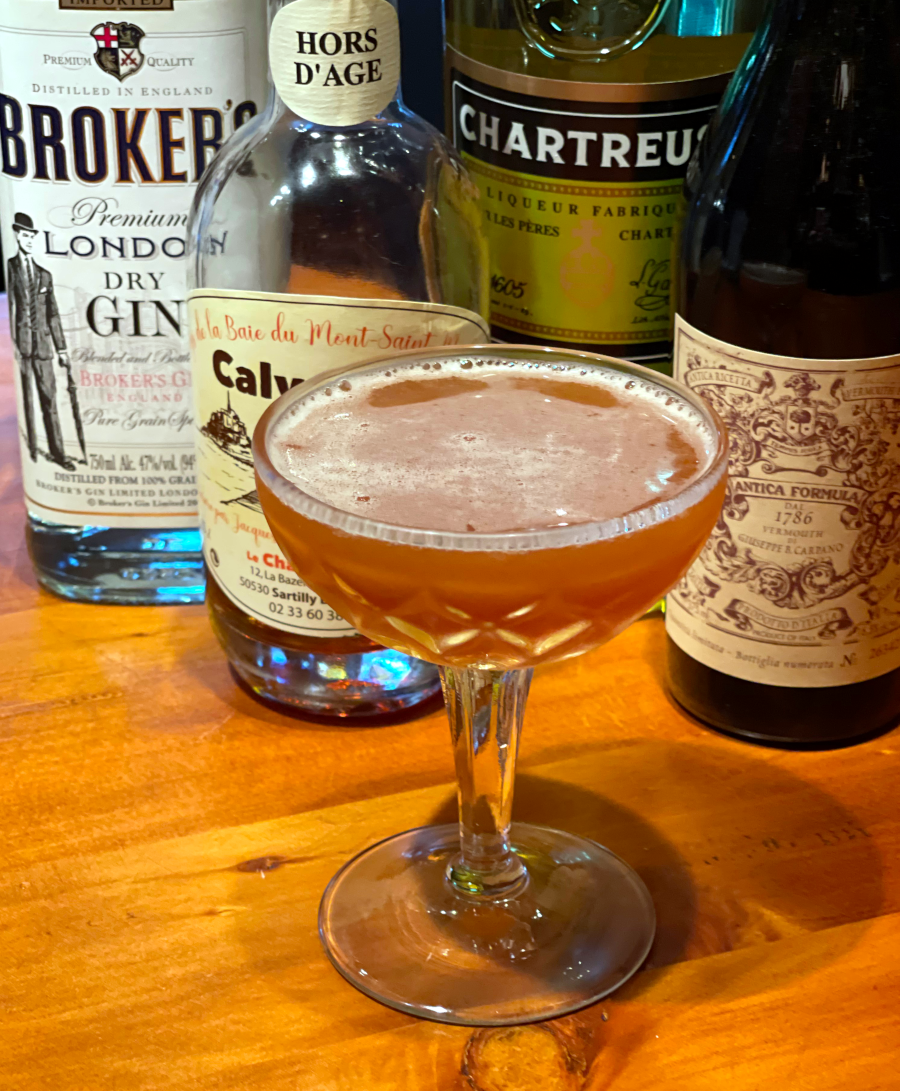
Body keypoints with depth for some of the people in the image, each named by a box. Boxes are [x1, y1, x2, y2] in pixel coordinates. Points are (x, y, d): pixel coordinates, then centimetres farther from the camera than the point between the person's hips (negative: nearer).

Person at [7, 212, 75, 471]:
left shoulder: (44, 275, 16)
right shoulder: (9, 269, 2)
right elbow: (8, 308, -4)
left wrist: (61, 348, 12)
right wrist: (12, 344, -12)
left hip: (42, 344, 4)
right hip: (20, 343, -4)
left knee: (49, 398, 4)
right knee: (24, 400, -2)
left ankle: (57, 451, 7)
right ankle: (30, 452, 3)